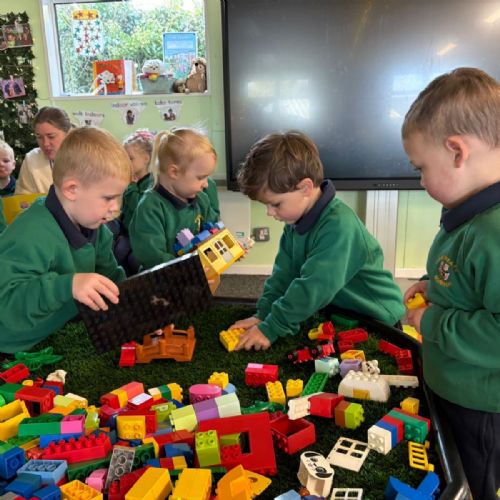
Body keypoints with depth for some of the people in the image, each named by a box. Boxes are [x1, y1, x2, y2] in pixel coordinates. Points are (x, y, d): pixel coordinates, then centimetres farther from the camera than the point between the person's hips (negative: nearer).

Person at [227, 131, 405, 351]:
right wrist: (263, 315, -11)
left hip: (376, 318, -7)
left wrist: (271, 328, -28)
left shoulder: (338, 226, -29)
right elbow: (284, 272, -2)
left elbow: (313, 288, -32)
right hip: (341, 312, 7)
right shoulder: (297, 218, -1)